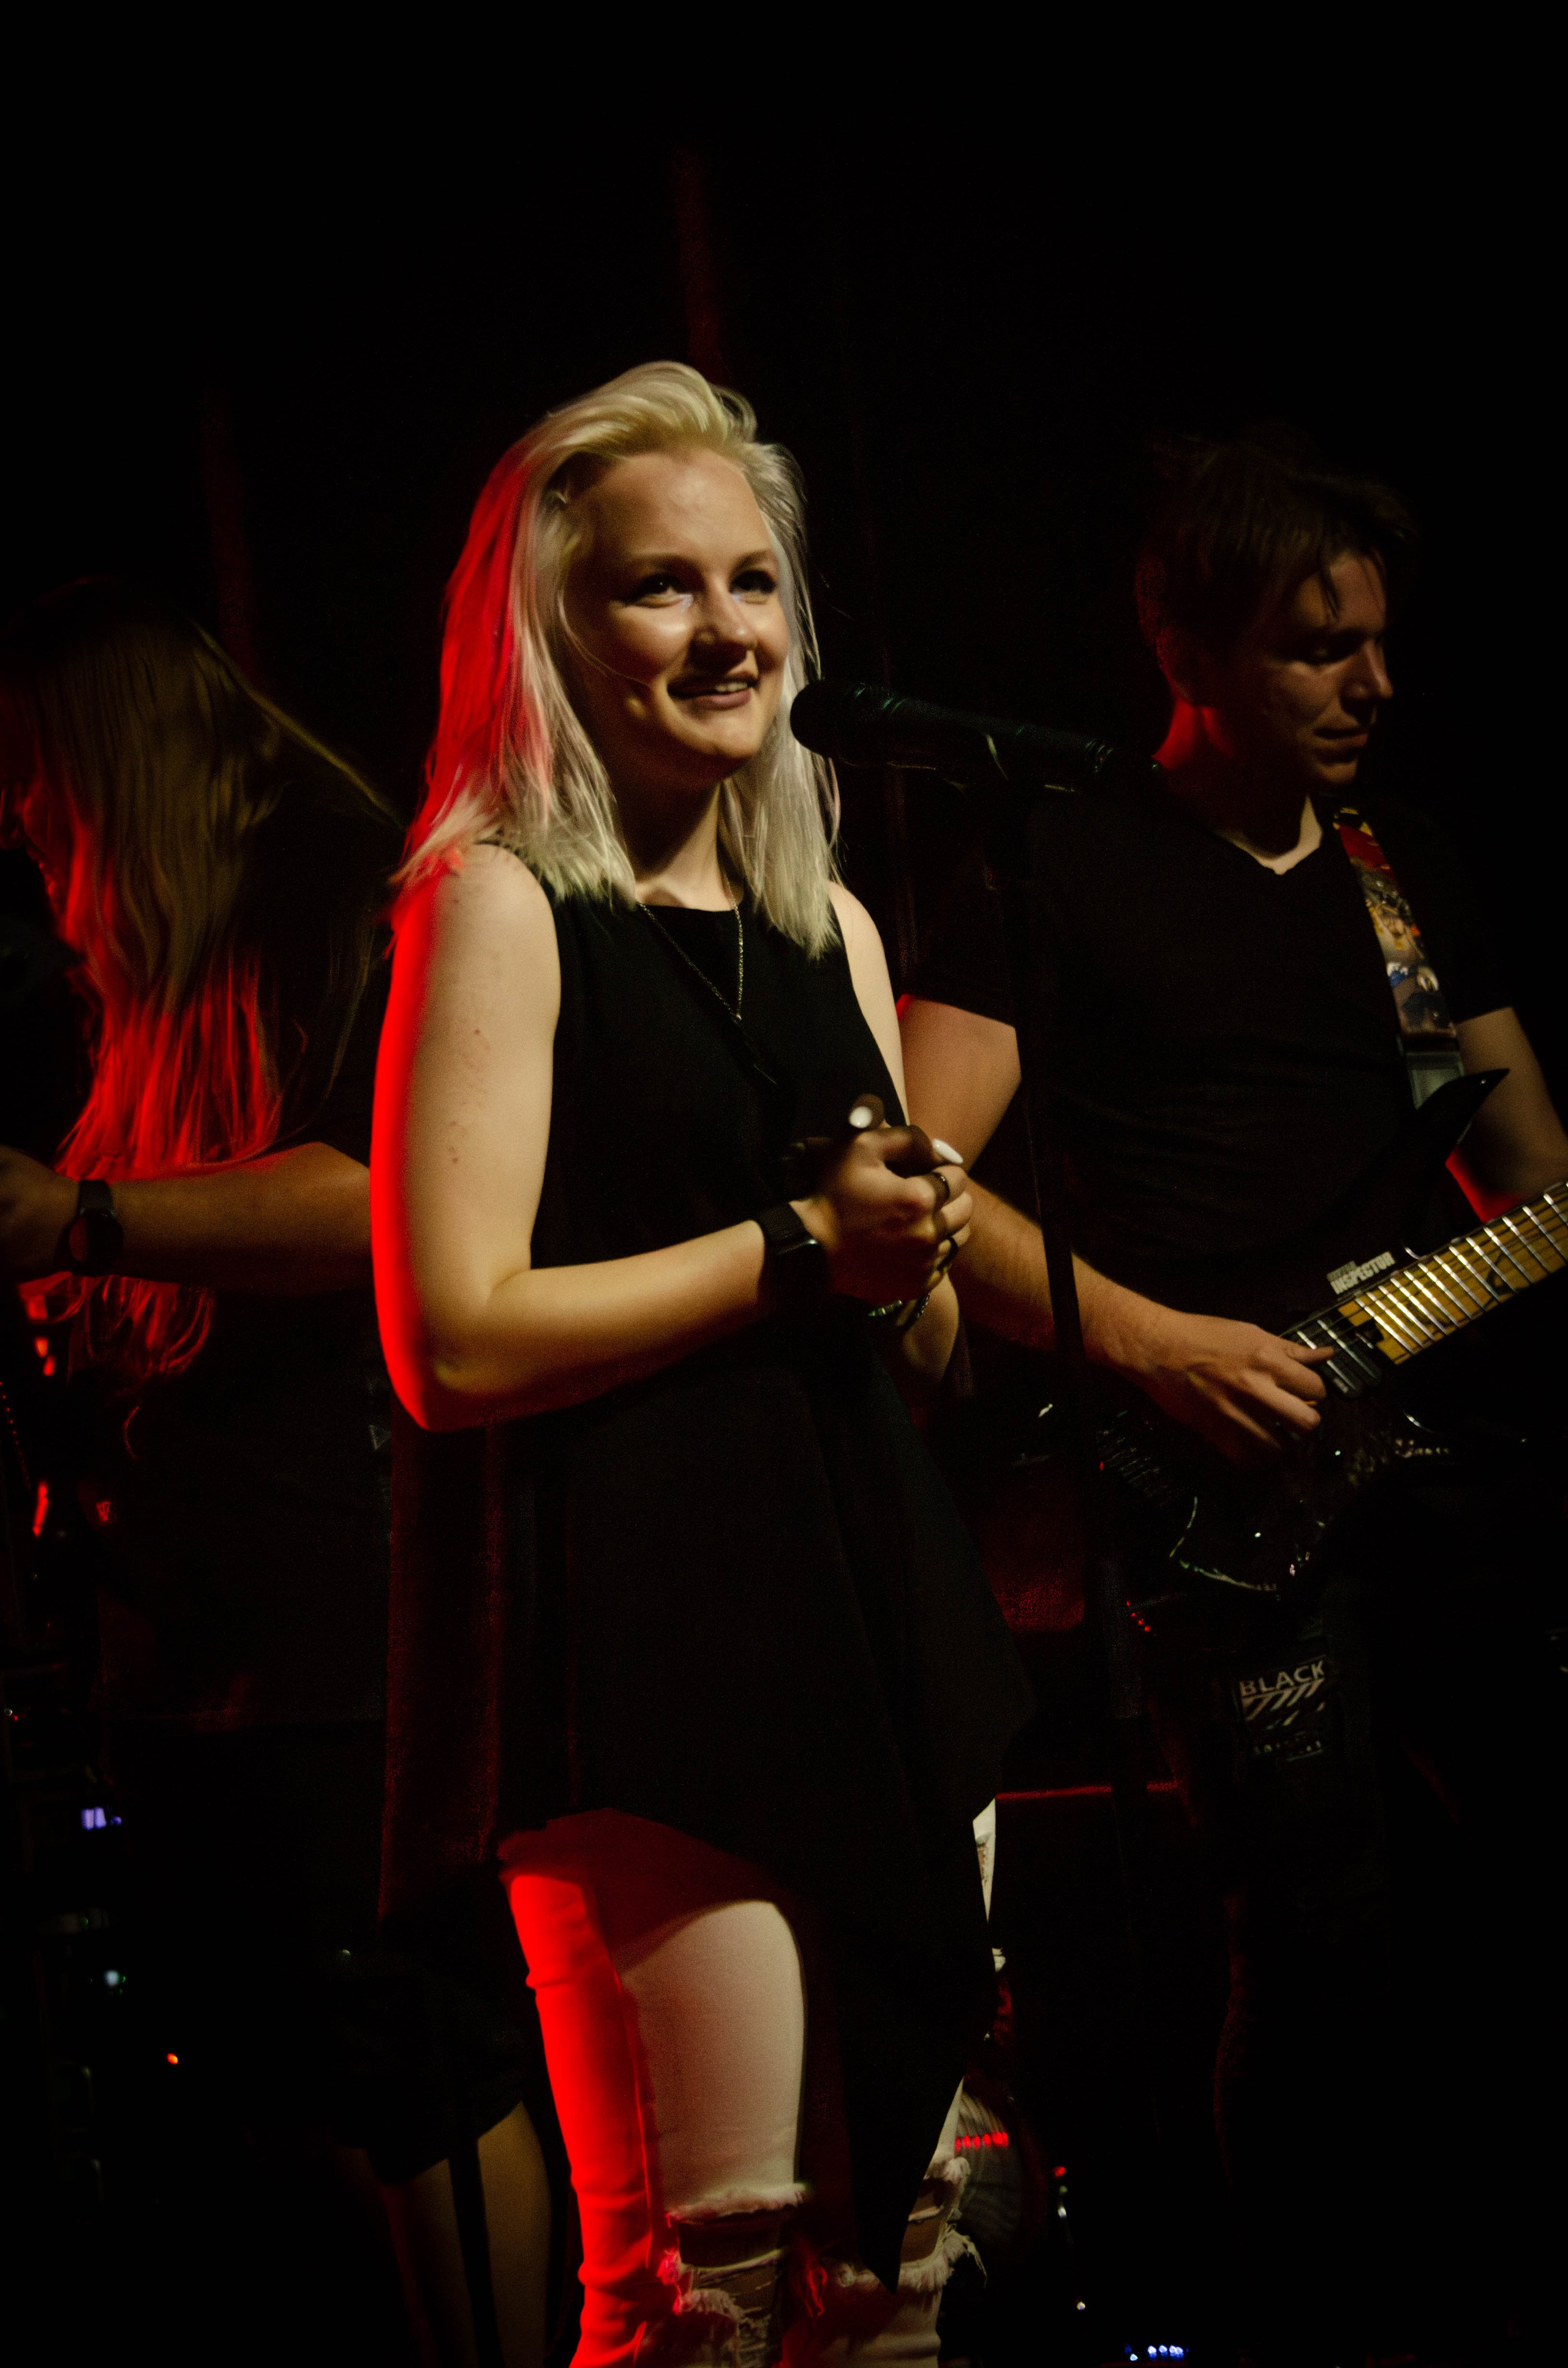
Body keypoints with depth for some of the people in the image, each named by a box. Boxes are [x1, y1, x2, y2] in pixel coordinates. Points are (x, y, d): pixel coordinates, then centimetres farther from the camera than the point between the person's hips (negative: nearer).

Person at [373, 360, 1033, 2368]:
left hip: (874, 1610, 7)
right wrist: (795, 1244, -10)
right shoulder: (499, 905, -3)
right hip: (635, 1632, -7)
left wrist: (917, 1248, 1)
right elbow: (452, 1343, -13)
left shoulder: (829, 923, 19)